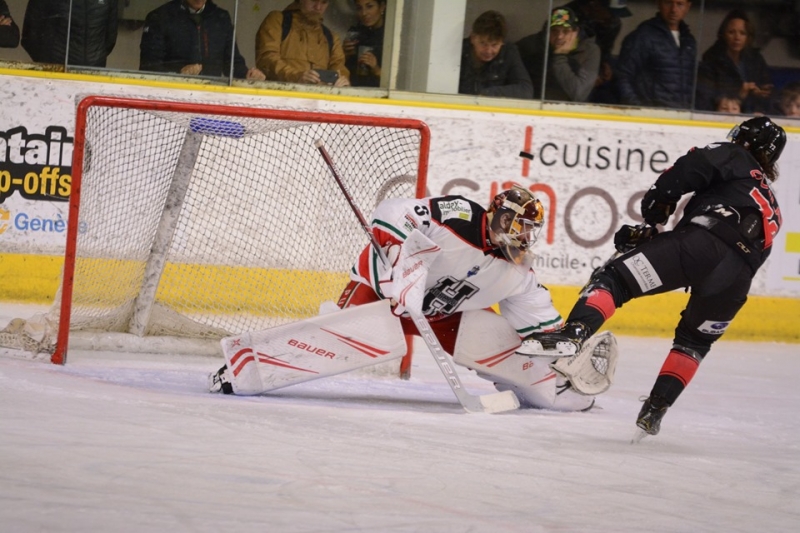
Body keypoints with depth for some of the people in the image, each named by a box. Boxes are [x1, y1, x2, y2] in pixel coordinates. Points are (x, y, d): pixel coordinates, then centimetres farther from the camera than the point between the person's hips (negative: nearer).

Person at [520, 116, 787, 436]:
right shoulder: (771, 213, 42)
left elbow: (692, 168, 3)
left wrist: (656, 206, 16)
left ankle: (574, 334, -33)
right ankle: (655, 410, 15)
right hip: (737, 277, 6)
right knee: (695, 340, 28)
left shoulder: (735, 159, 24)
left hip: (702, 242, -6)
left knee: (615, 279, -7)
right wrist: (647, 240, 32)